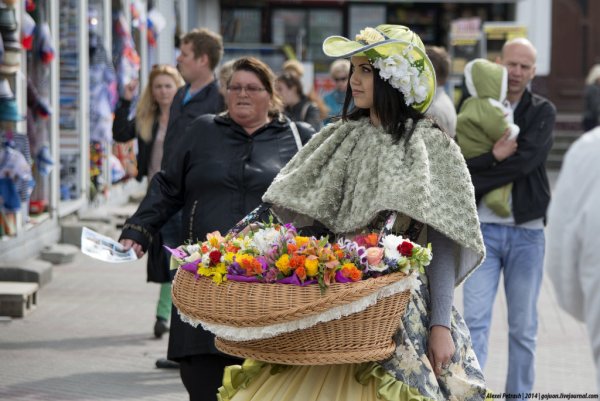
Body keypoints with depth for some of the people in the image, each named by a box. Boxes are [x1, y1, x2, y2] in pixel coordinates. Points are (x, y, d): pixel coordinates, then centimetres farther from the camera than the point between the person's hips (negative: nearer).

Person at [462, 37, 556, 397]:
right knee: (476, 319, -8)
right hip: (483, 227, 0)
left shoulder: (542, 112, 3)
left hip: (527, 231, 0)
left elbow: (525, 161, -13)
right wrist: (495, 157, -17)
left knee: (523, 327, 7)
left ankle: (519, 395, 16)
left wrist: (475, 176, -11)